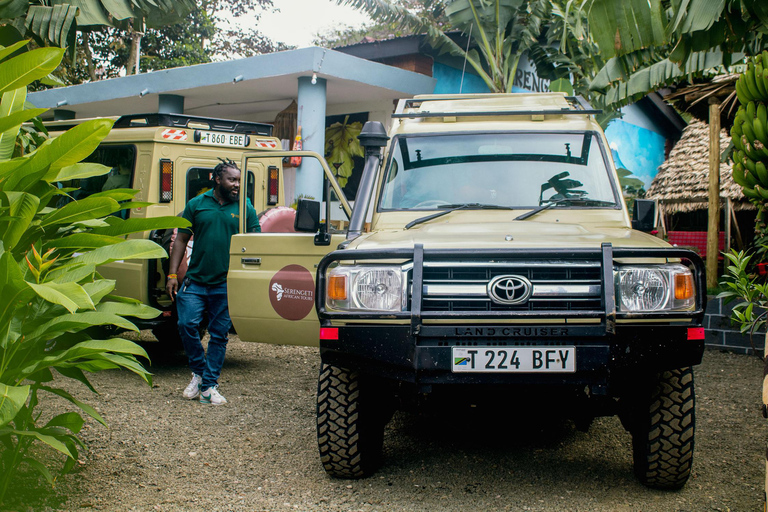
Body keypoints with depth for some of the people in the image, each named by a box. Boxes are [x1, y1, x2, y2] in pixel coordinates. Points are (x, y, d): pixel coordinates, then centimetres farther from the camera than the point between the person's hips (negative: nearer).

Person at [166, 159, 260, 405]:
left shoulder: (245, 208, 4)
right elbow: (181, 240, 9)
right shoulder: (196, 204, 6)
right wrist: (172, 274, 2)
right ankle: (198, 371, 15)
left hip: (226, 285, 0)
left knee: (219, 335, 3)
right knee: (186, 324, -8)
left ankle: (209, 385, 12)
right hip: (195, 281, 1)